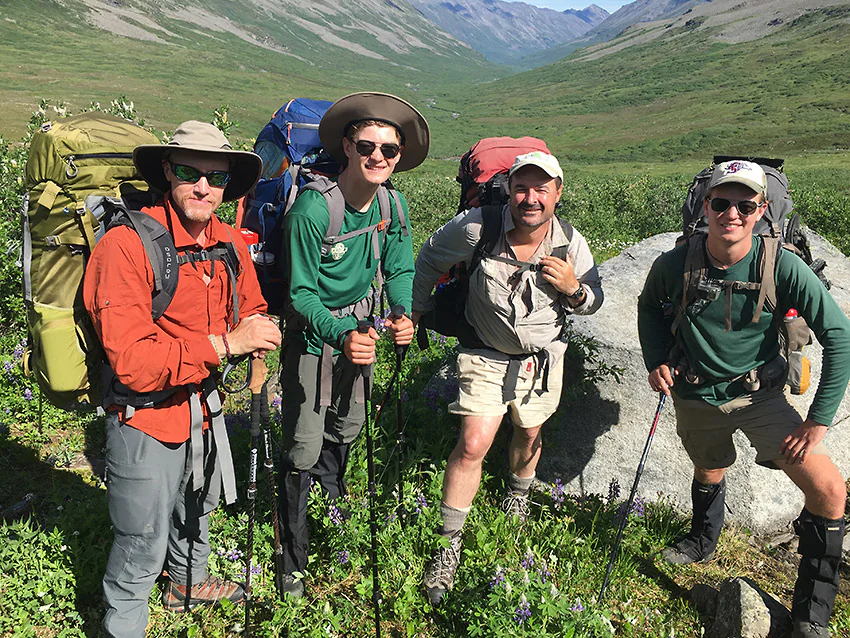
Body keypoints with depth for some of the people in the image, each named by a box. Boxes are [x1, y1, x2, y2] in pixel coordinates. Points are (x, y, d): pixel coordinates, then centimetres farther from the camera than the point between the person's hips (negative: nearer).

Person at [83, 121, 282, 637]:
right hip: (146, 419, -7)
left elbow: (251, 313, 12)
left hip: (204, 405, 8)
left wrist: (260, 333, -12)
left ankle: (188, 583, 58)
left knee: (198, 507, 30)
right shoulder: (126, 245, -25)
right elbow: (132, 362, -30)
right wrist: (225, 343, -31)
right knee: (143, 547, 7)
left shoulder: (229, 244, -2)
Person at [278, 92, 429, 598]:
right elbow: (302, 294, -25)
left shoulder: (393, 205, -10)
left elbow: (399, 270, 1)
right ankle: (294, 557, 19)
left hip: (358, 330, 6)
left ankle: (334, 493, 56)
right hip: (313, 334, -5)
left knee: (349, 426, 23)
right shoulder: (313, 208, -28)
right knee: (304, 447, -3)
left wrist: (405, 315, -18)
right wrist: (342, 336, -41)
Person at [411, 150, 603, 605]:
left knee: (530, 432, 20)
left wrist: (573, 289, -22)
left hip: (542, 358, 3)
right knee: (472, 445, -11)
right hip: (487, 355, -2)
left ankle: (518, 495, 54)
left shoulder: (571, 244, -13)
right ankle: (449, 543, 5)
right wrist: (417, 309, 8)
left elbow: (594, 301, 1)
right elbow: (431, 259, -1)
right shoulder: (475, 227, -21)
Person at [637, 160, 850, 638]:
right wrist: (656, 362, -6)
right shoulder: (674, 265, -16)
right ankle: (704, 540, 59)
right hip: (696, 397, 2)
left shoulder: (784, 268, -22)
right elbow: (650, 309, 7)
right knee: (710, 473, 24)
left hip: (760, 396, -1)